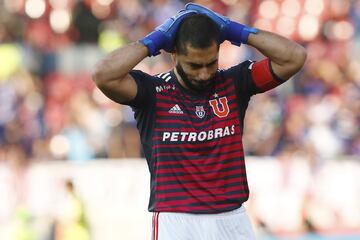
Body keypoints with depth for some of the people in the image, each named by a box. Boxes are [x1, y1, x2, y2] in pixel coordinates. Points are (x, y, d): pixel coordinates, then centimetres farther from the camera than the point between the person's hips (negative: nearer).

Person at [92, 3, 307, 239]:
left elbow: (295, 57, 0)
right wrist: (154, 41, -9)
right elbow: (103, 74, -19)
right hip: (175, 220, -3)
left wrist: (235, 31, -1)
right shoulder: (153, 92, -2)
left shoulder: (233, 84, 6)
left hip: (232, 220, 3)